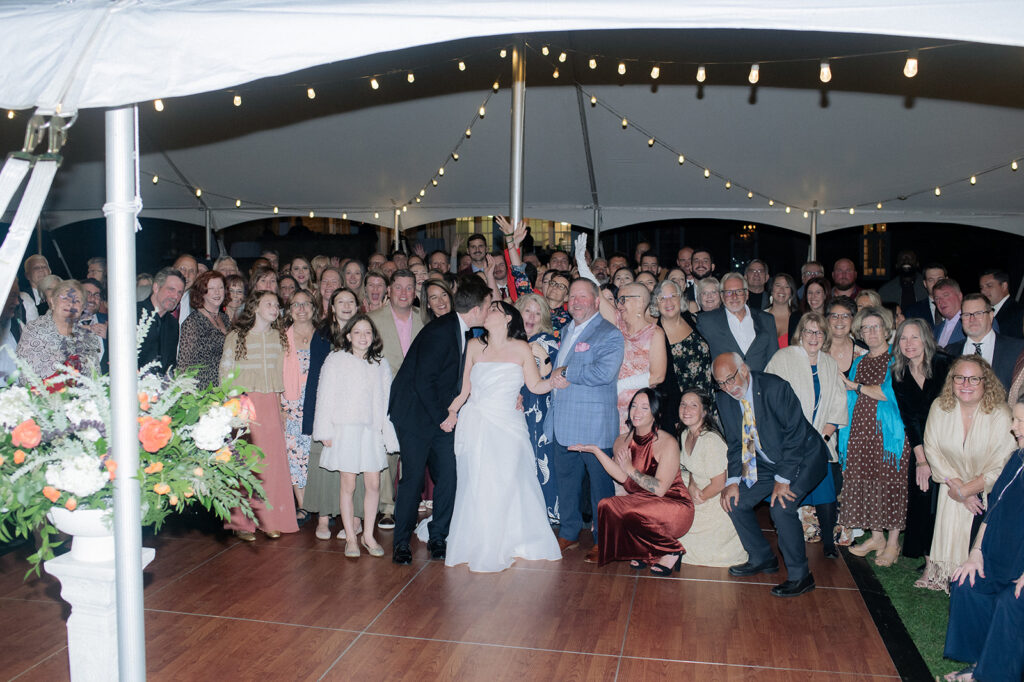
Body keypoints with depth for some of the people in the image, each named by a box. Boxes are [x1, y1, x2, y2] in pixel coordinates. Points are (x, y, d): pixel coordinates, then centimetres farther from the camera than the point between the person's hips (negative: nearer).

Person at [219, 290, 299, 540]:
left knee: (273, 461, 0)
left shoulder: (278, 337, 12)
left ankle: (270, 519, 9)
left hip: (271, 405, 3)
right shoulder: (236, 337, 1)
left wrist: (279, 406, 11)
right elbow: (226, 373, 3)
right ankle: (242, 522, 5)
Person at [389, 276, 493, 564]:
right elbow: (423, 382, -22)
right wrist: (442, 418, -15)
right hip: (415, 413, -8)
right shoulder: (439, 332, -22)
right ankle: (401, 543, 12)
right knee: (413, 477, -4)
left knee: (449, 475, 2)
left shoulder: (463, 331, 5)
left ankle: (438, 537, 17)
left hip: (440, 415, 8)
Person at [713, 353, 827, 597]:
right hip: (767, 462, 7)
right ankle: (762, 559, 20)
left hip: (803, 457, -7)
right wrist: (733, 480, -7)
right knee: (734, 501, 0)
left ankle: (800, 576, -7)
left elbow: (796, 433, -23)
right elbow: (735, 443, 5)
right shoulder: (724, 399, -5)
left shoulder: (775, 388, -25)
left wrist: (783, 479, -23)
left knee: (781, 506, -25)